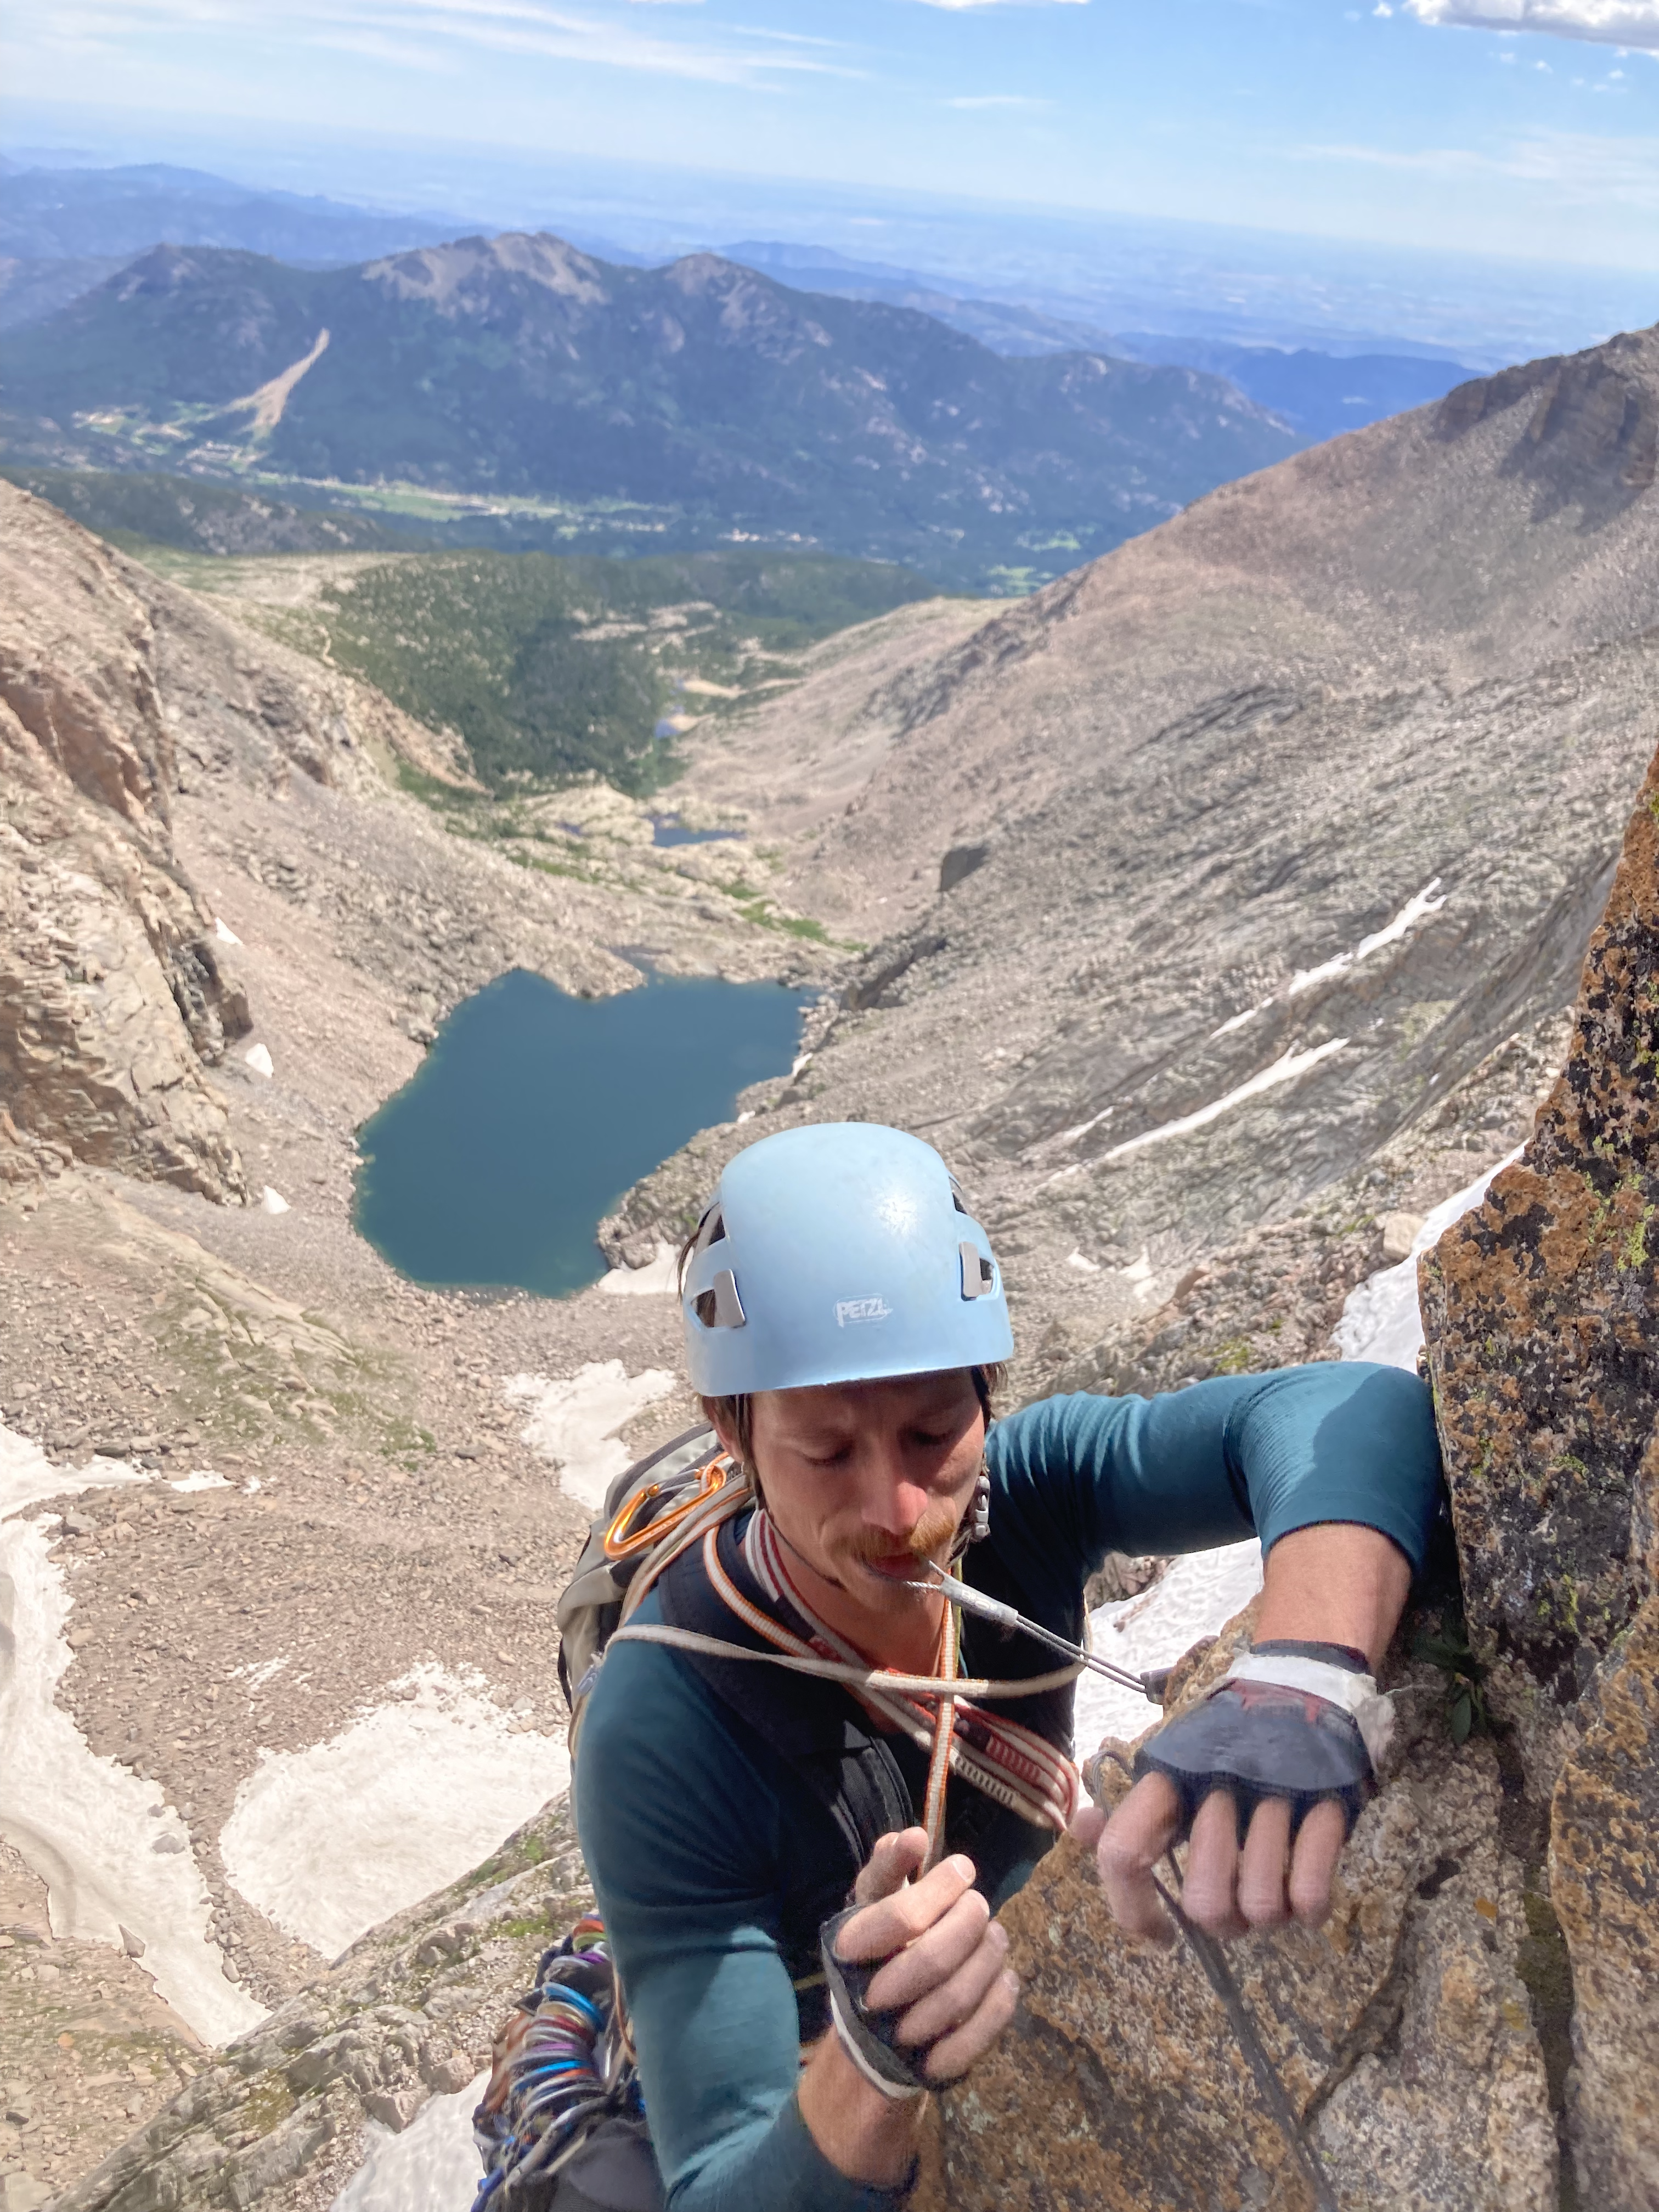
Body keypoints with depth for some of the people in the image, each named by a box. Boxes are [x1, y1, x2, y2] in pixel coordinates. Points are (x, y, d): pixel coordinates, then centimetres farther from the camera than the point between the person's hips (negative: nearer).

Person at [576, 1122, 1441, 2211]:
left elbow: (1343, 1412, -43)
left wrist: (1305, 1680, -61)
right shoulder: (660, 1737, -36)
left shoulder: (1024, 1488, -28)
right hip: (824, 2111, -2)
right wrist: (873, 2076, -55)